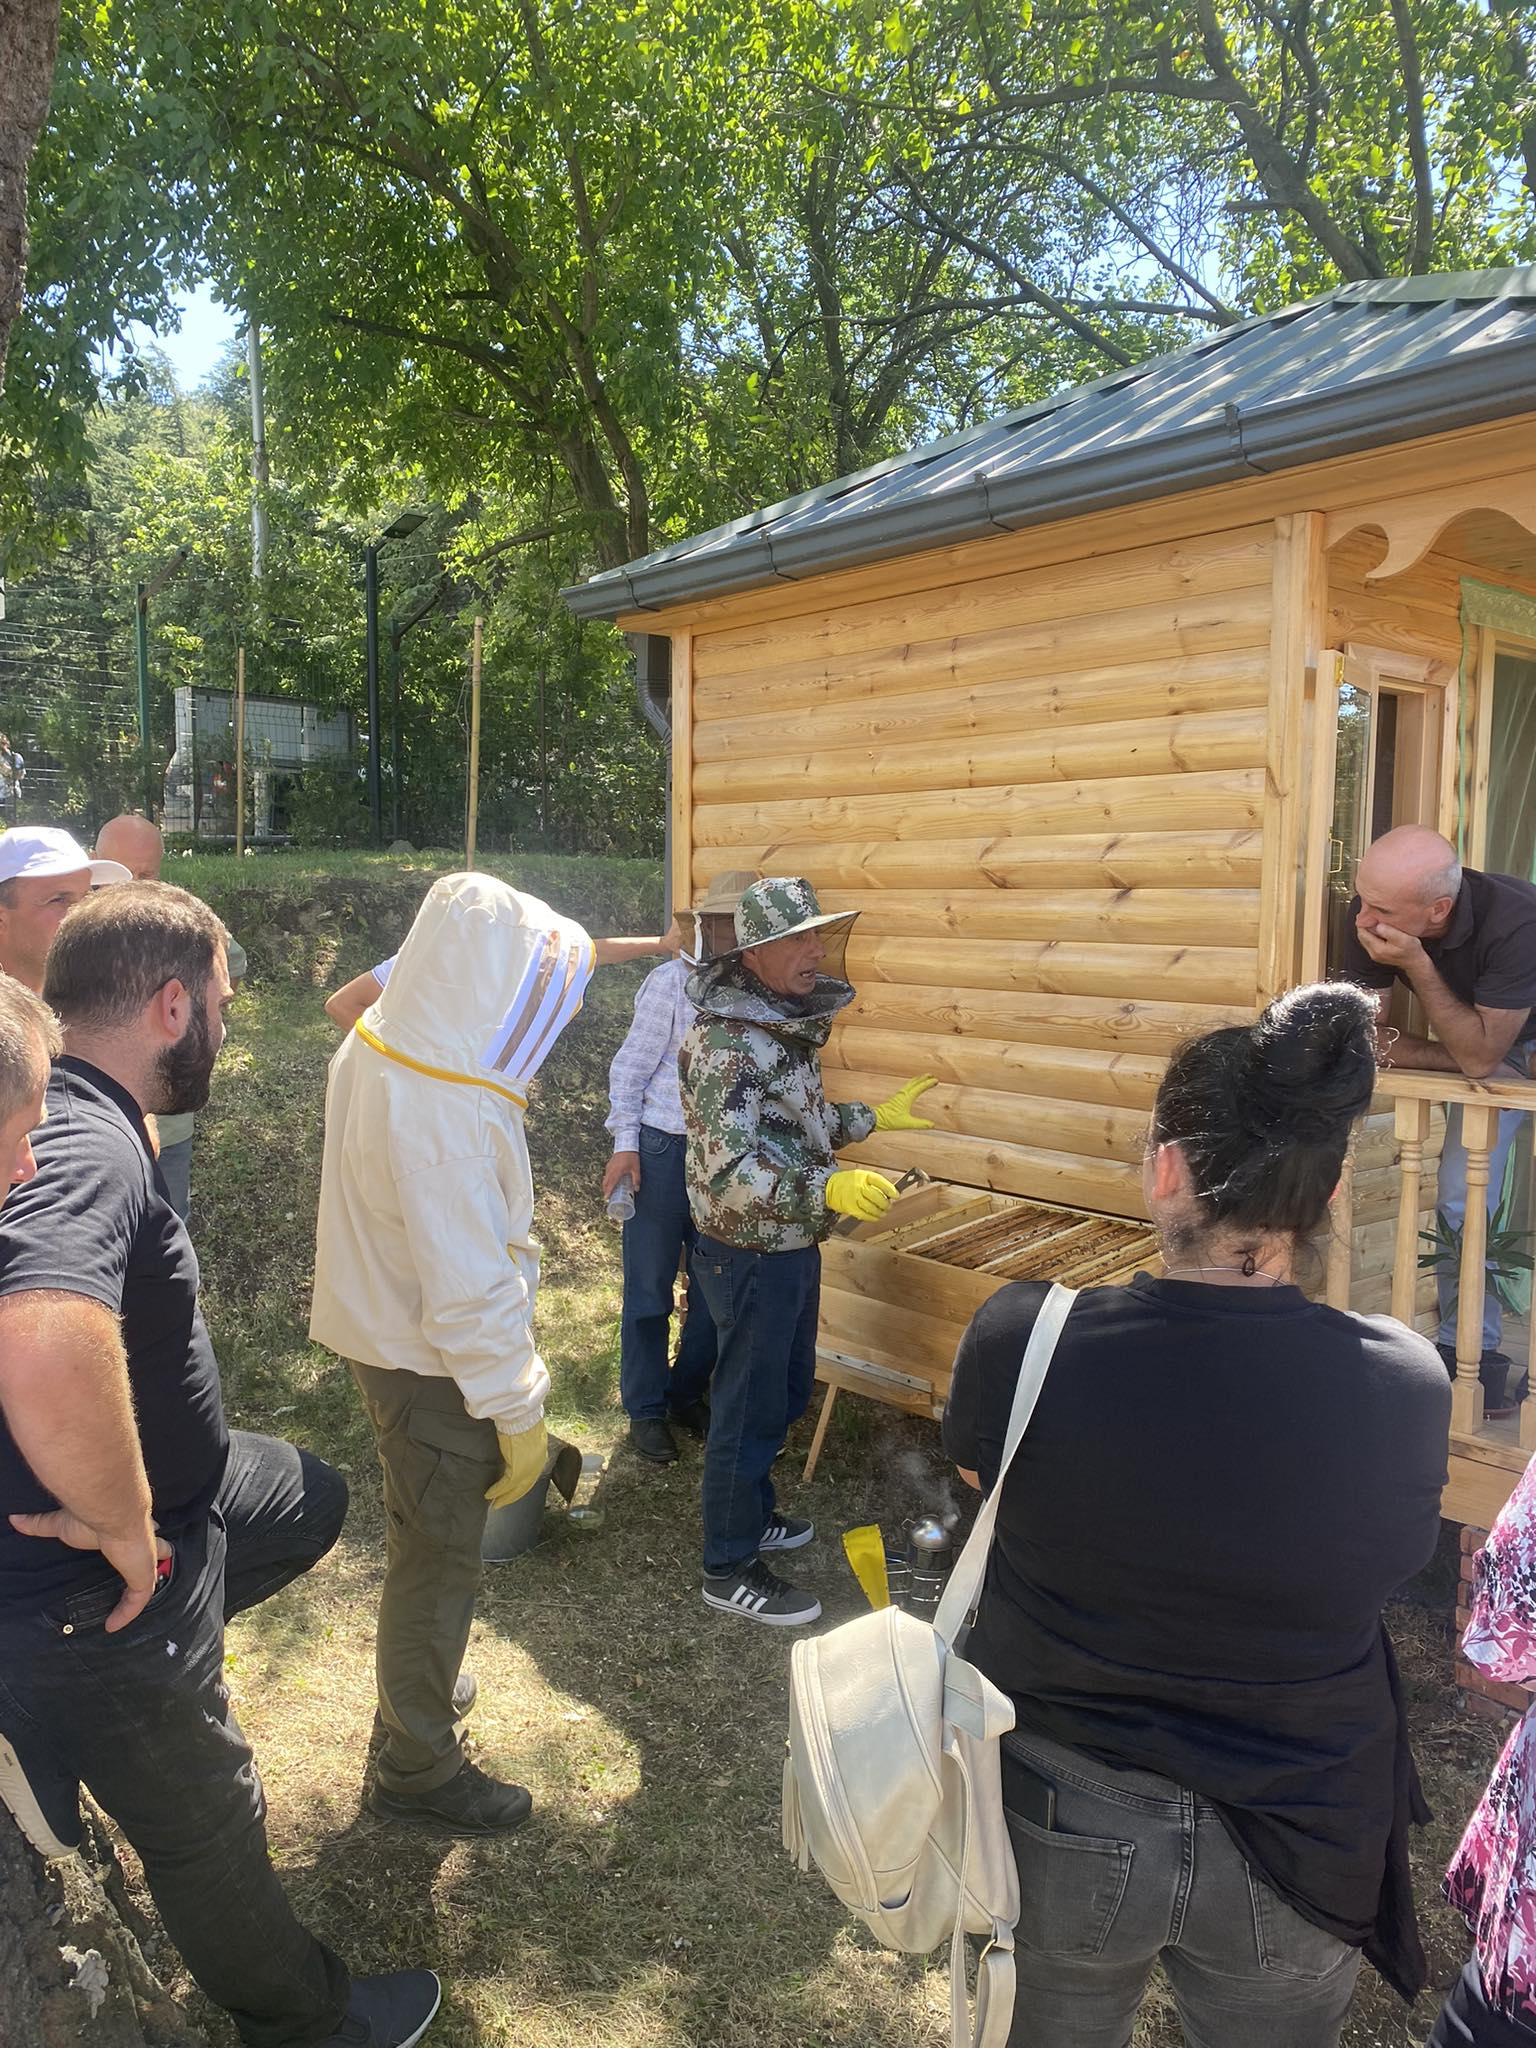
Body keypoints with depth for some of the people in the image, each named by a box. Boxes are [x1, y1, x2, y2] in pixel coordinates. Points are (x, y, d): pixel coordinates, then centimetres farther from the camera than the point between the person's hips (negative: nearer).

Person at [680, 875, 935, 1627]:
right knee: (749, 1405, 3)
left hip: (791, 1245, 9)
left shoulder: (786, 1022, 7)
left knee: (785, 1392, 22)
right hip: (749, 1251, -9)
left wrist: (873, 1118, 19)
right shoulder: (728, 1041, -24)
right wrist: (827, 1189, -43)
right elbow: (731, 1168, -32)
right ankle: (729, 1569, 19)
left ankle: (751, 1514, 41)